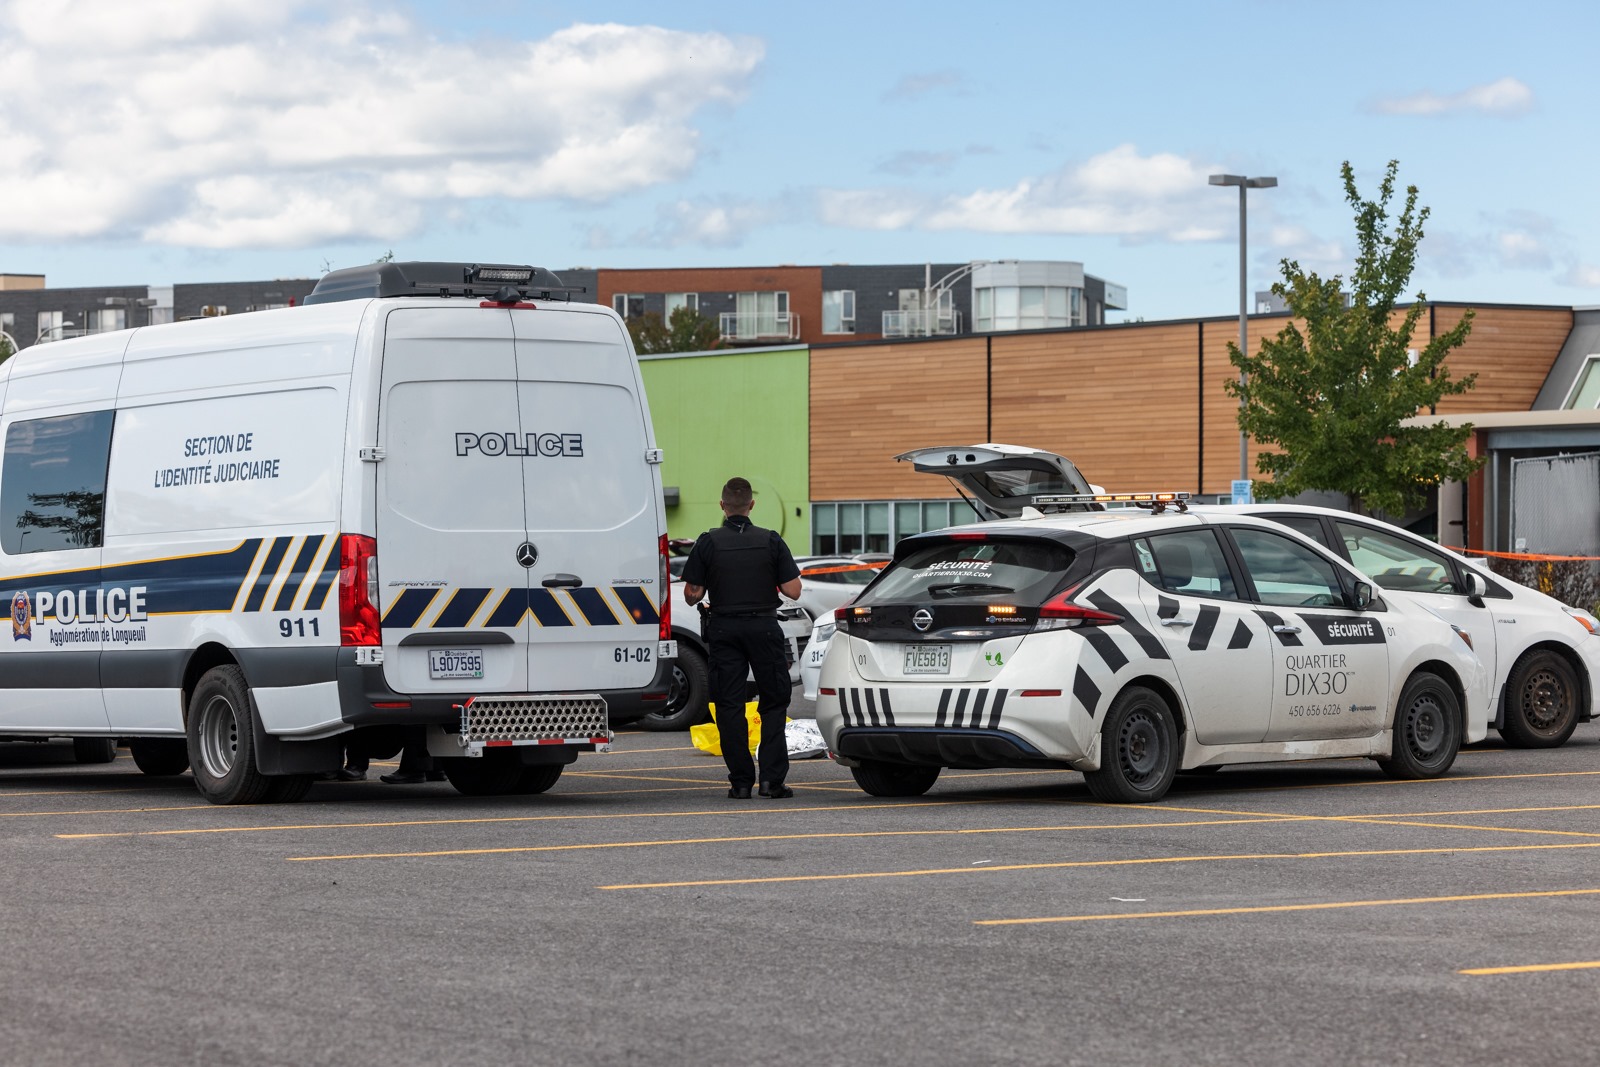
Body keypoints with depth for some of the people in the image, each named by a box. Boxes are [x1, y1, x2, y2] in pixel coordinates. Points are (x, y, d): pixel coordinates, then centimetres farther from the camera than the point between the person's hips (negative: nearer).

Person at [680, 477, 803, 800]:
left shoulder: (708, 542, -4)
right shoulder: (771, 541, -3)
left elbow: (691, 595, -5)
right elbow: (793, 591, -6)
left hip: (724, 629, 0)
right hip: (764, 628, 0)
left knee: (729, 706, 5)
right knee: (774, 702, 9)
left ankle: (741, 781, 2)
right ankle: (772, 779, 1)